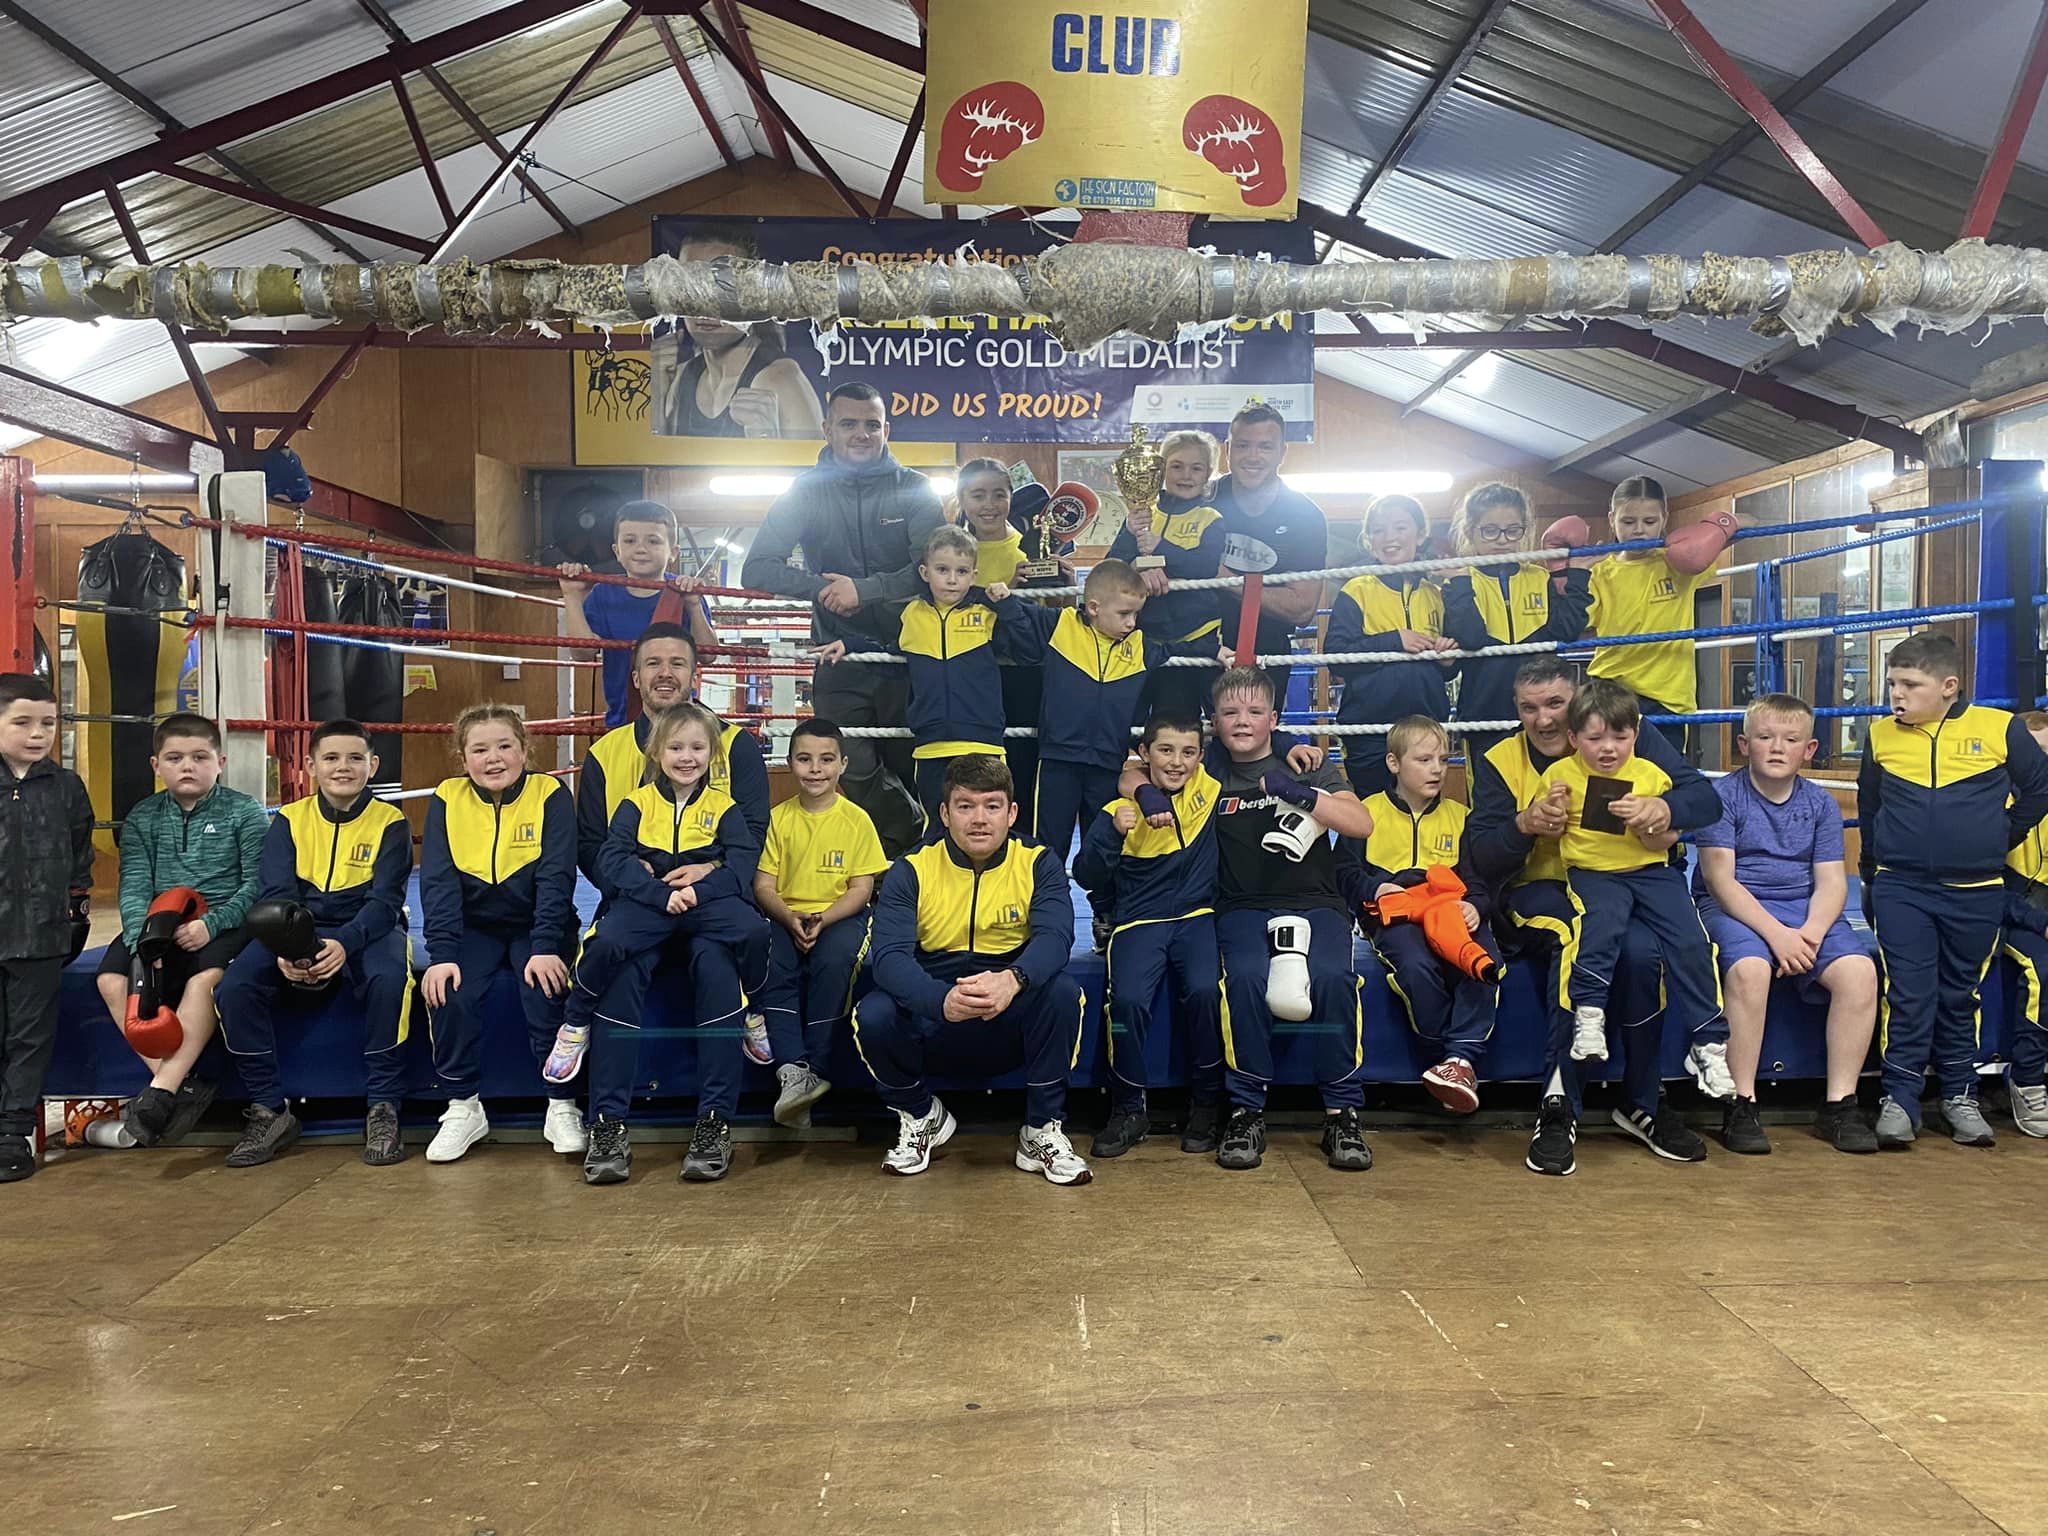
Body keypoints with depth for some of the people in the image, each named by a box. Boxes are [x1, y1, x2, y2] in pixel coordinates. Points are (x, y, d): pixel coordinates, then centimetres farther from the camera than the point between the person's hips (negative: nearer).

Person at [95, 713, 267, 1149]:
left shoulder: (244, 812, 2)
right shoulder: (142, 818, 11)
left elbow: (257, 884, -6)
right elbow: (135, 887, -1)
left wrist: (211, 923, -22)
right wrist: (143, 939, -20)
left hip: (224, 923, -4)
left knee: (205, 977, -34)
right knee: (112, 978, -23)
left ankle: (160, 1092, -31)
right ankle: (184, 1086, -21)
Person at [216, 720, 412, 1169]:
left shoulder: (390, 823, -3)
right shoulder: (288, 821, 4)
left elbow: (384, 901, -13)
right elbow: (274, 894, -5)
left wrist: (343, 944, -34)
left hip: (368, 931, -3)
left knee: (389, 980, -36)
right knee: (235, 987, -24)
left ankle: (383, 1110, -20)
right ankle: (270, 1111, -7)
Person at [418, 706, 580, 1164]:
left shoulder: (550, 794, -10)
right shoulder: (447, 799, -4)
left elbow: (556, 877, -16)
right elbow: (438, 882, -10)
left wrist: (544, 948, -27)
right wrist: (441, 954, -22)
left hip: (537, 924, -2)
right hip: (475, 927, 2)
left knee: (543, 989, -28)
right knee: (449, 992, -24)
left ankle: (562, 1107, -11)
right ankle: (463, 1107, -5)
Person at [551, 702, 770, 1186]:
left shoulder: (723, 807, 11)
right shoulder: (636, 804, 10)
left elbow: (744, 866, -3)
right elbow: (611, 862, -5)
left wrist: (701, 883, -22)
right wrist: (663, 893, -20)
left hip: (708, 904, 0)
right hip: (644, 906, 0)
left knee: (717, 965, -32)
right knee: (620, 969, -30)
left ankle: (716, 1121, -23)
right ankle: (608, 1124, -23)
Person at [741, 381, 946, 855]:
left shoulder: (913, 489, 1)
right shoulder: (806, 492, 4)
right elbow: (757, 570, -3)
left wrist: (863, 589, -23)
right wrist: (823, 588, -18)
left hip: (907, 657, -1)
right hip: (840, 665, 1)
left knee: (909, 772, 7)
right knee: (858, 774, -6)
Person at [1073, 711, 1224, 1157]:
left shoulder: (1208, 788, 4)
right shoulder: (1120, 811, -1)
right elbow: (1087, 878, -4)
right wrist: (1113, 833, -23)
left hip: (1196, 918, 1)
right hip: (1139, 922, -1)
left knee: (1204, 991, -29)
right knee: (1129, 999, -28)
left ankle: (1207, 1103, -6)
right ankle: (1129, 1110, -5)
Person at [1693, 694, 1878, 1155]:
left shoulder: (1820, 803, 10)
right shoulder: (1722, 795, -3)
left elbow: (1831, 881, 3)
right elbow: (1720, 878, -10)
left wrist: (1810, 934, -17)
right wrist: (1776, 933, -21)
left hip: (1804, 908, 4)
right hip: (1733, 907, -4)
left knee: (1859, 970, -23)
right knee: (1750, 969, -35)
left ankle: (1839, 1104, -11)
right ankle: (1740, 1106, -24)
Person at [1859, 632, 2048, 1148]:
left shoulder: (2000, 729, -5)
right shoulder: (1880, 735, 1)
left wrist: (1999, 840, 7)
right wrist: (1873, 868, 16)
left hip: (1975, 893, 0)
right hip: (1900, 890, 0)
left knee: (1960, 997, 12)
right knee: (1908, 995, -2)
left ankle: (1960, 1095, 24)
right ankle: (1900, 1097, 4)